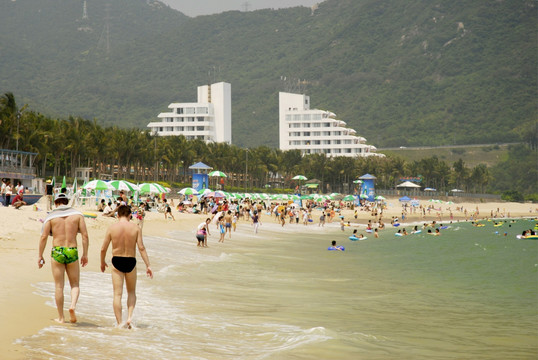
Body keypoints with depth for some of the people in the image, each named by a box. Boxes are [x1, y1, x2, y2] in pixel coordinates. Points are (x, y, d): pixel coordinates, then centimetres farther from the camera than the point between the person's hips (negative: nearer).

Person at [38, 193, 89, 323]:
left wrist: (40, 256, 4)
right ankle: (73, 305, -15)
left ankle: (60, 317, 9)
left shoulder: (51, 216, 2)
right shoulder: (77, 214, 5)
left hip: (57, 252, 0)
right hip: (72, 253, 1)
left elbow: (43, 237, -3)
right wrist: (85, 254, 6)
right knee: (75, 285, 13)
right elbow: (85, 235, -1)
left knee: (59, 286, 6)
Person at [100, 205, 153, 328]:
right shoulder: (135, 228, -3)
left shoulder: (112, 228, -3)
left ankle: (119, 323, 2)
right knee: (131, 292, 19)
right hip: (131, 262, 1)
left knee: (117, 294, 5)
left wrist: (102, 262, 16)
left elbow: (103, 248, -1)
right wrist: (148, 265, -5)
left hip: (116, 262, -1)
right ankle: (130, 316, 2)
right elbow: (141, 247, -8)